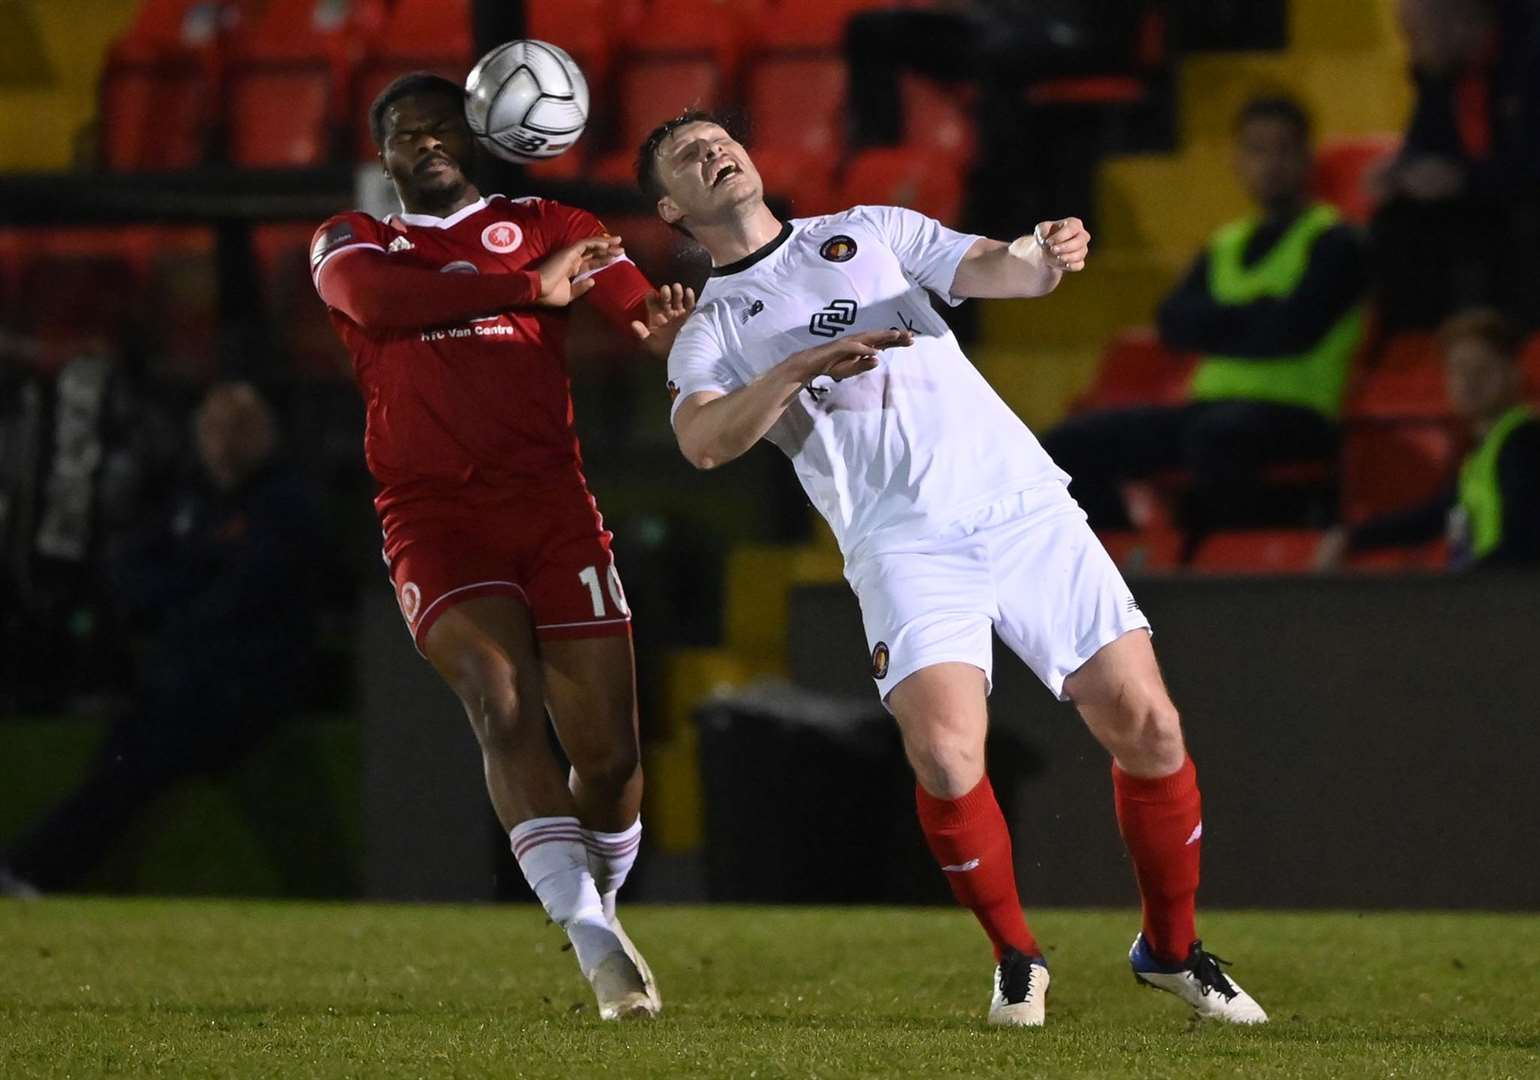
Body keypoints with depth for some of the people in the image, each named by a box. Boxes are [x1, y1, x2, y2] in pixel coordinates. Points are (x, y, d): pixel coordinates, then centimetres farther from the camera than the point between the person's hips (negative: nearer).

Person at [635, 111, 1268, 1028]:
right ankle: (1016, 959, 2)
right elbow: (704, 441, -7)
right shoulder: (710, 334, 13)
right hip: (904, 547, -1)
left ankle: (1172, 951, 14)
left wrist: (1043, 258, -21)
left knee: (1147, 728, -8)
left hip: (1023, 501, 1)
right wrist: (801, 368, -20)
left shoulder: (873, 232, 18)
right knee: (946, 755, -23)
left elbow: (987, 270, 2)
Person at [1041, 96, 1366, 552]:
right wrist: (1254, 318, -9)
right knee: (1070, 445, -9)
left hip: (1294, 414, -7)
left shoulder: (1333, 243, 1)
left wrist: (1218, 324, -1)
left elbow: (1294, 328, -15)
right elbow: (1175, 323, 4)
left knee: (1214, 434, -41)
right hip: (1211, 404, 7)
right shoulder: (1225, 245, 19)